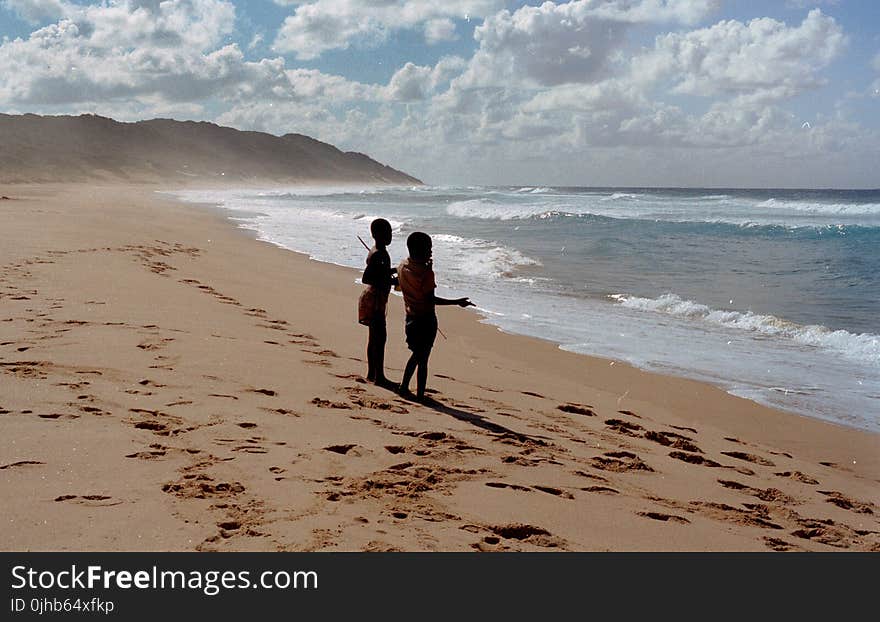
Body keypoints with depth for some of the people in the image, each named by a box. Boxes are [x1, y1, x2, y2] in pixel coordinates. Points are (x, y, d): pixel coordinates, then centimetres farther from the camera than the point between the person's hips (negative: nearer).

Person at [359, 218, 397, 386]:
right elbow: (365, 279, -25)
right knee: (380, 337, -7)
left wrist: (393, 271, 17)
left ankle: (371, 373, 24)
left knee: (374, 336, 16)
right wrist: (390, 281, -23)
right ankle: (379, 376, -3)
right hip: (374, 299, -11)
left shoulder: (379, 252, 11)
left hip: (374, 298, 11)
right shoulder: (378, 255, -20)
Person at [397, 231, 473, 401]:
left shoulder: (402, 266, 1)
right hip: (426, 319, -7)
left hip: (410, 316, 7)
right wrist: (457, 302, -17)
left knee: (417, 354, 24)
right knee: (422, 358, 2)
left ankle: (404, 387, 29)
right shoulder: (426, 272, -22)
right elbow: (431, 300, -21)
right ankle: (420, 395, 10)